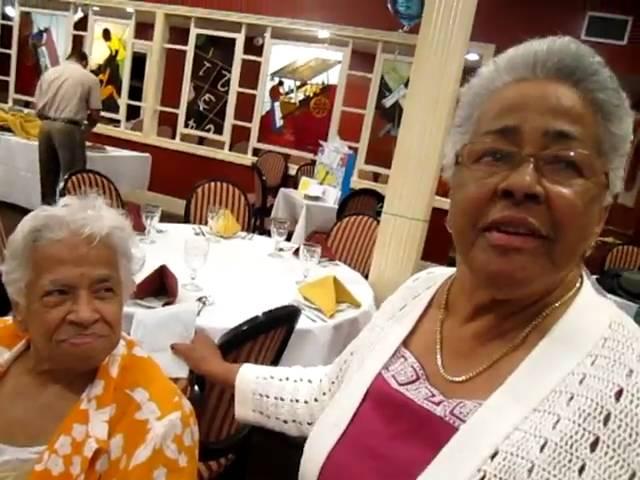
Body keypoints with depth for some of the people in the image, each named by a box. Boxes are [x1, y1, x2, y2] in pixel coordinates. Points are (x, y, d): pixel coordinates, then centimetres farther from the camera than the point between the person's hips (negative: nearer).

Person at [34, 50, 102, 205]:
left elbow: (38, 109, 10)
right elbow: (95, 115, -2)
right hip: (69, 128, -5)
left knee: (47, 173, 14)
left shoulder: (48, 73, 12)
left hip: (46, 126, 5)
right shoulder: (90, 78, 1)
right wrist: (85, 129, 16)